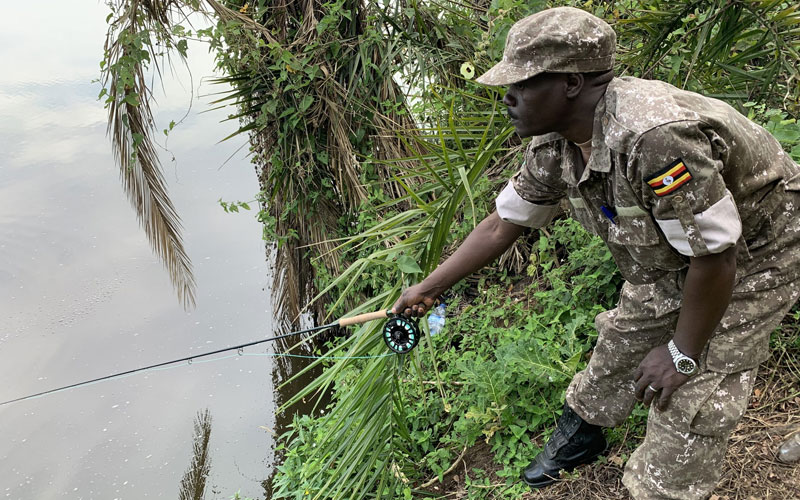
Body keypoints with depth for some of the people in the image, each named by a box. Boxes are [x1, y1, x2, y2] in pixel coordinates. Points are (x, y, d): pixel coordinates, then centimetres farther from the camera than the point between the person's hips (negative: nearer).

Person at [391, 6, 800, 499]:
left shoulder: (655, 137, -41)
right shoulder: (553, 148, -12)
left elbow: (717, 256, -33)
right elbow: (502, 225, 1)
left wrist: (682, 352, -20)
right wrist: (428, 288, 2)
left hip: (754, 254, -7)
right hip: (669, 257, 8)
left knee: (694, 398, -7)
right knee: (622, 339, 17)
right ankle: (580, 436, 40)